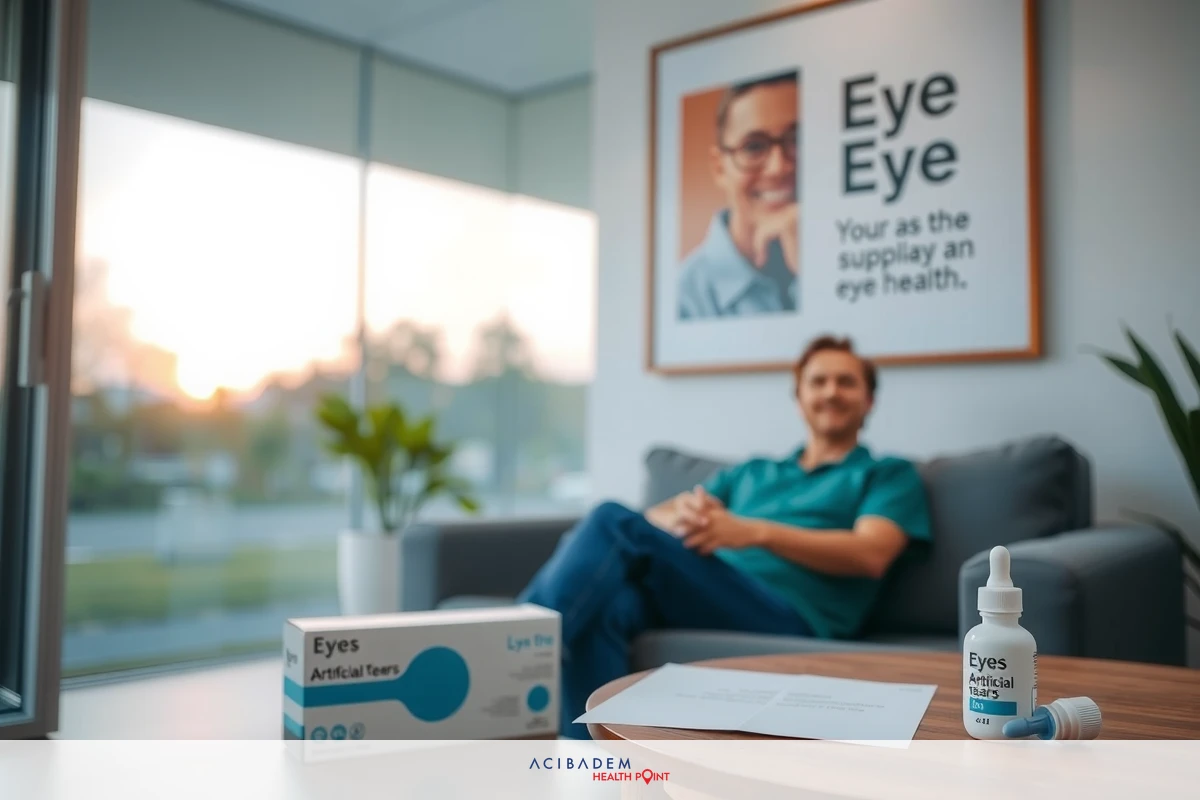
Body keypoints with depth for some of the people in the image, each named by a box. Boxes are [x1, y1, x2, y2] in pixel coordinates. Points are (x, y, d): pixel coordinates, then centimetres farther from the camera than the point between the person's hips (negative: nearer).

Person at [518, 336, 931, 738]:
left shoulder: (889, 475, 20)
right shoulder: (750, 474, 33)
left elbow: (871, 555, -2)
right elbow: (655, 519, 20)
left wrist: (753, 531, -15)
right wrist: (681, 514, -8)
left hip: (787, 615, -4)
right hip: (696, 598, 5)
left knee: (614, 520, -25)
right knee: (607, 607, -34)